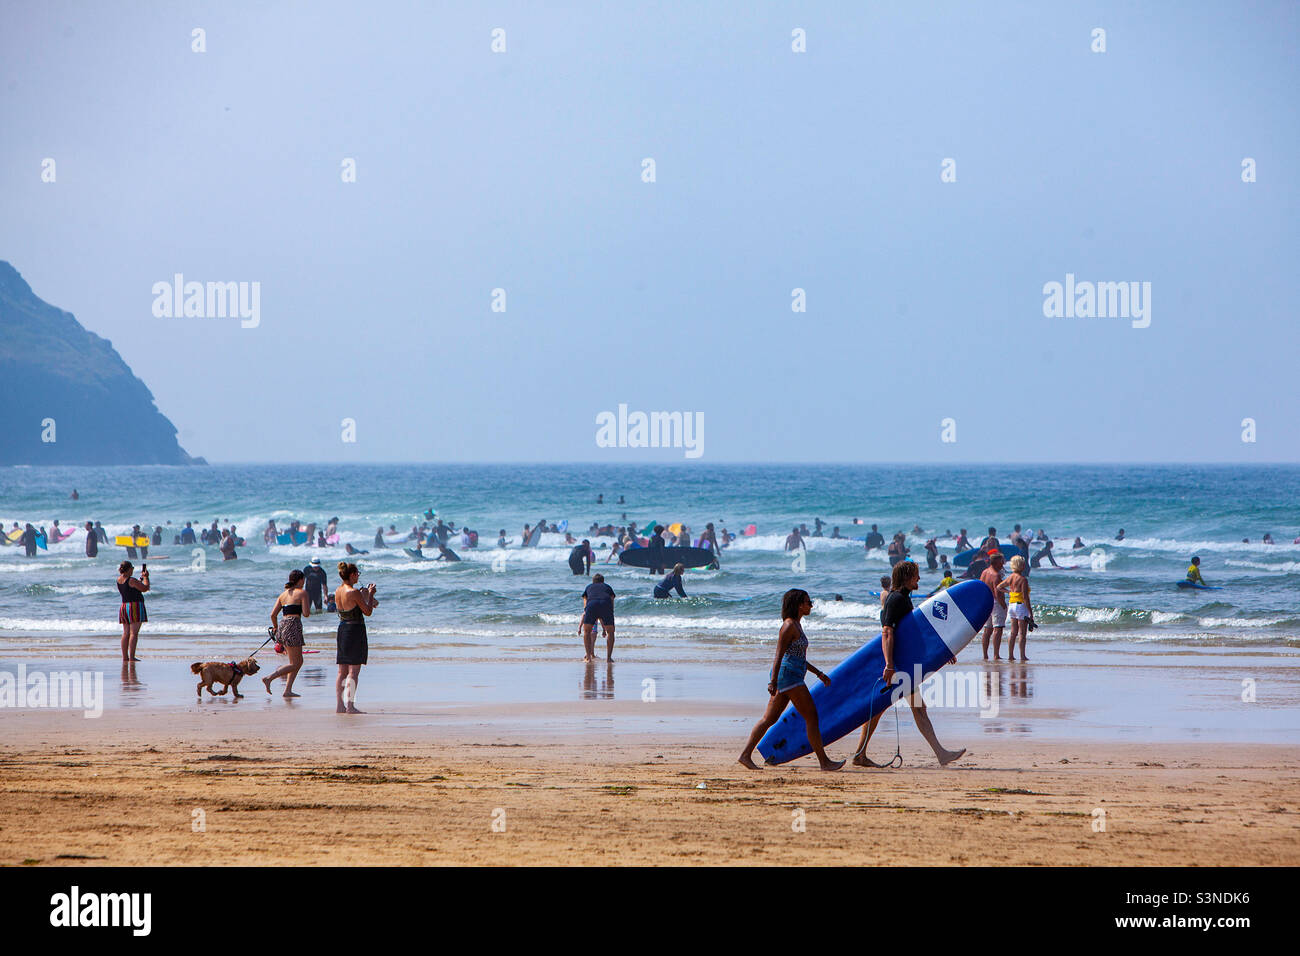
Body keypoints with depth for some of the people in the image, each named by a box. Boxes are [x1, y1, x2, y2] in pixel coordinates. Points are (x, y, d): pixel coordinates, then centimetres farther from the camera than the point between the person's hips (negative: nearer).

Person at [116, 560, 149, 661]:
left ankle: (125, 657, 8)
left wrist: (141, 577, 27)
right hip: (135, 606, -8)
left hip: (124, 606, 8)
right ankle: (131, 657, -11)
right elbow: (145, 588, -8)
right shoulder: (131, 580, -15)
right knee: (134, 633, -8)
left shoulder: (119, 580, 9)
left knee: (126, 633, 9)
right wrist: (146, 577, 6)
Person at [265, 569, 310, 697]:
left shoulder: (283, 594, 15)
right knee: (294, 664, -2)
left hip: (282, 625, 8)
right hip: (294, 626, -8)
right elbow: (306, 613, -9)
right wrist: (308, 610, 14)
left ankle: (288, 690, 9)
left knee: (299, 661, 17)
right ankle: (269, 679, -15)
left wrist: (276, 628, 27)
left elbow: (273, 614, 11)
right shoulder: (302, 592, -3)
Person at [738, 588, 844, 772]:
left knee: (769, 718, 7)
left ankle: (746, 754, 6)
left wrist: (818, 674, 30)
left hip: (790, 677, 10)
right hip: (789, 675, -10)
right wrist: (773, 681, -25)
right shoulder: (789, 626, -12)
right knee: (811, 717, -6)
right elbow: (779, 655, -19)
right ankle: (824, 761, -3)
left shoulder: (796, 625, 18)